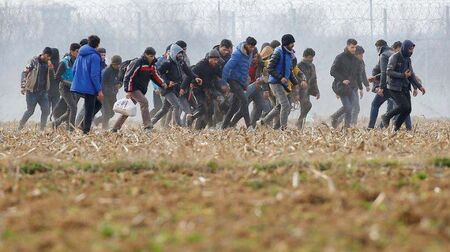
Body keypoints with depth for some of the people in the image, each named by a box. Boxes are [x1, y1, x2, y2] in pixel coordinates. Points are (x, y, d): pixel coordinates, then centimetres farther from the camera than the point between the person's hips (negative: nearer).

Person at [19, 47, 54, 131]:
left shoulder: (48, 63, 8)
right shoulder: (34, 61, -6)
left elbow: (53, 76, 7)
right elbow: (24, 73, -7)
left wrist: (51, 68, -12)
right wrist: (23, 87, -15)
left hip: (43, 92, 5)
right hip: (32, 91, -5)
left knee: (46, 110, -3)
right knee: (30, 111, -2)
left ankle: (42, 129, 5)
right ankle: (20, 126, 15)